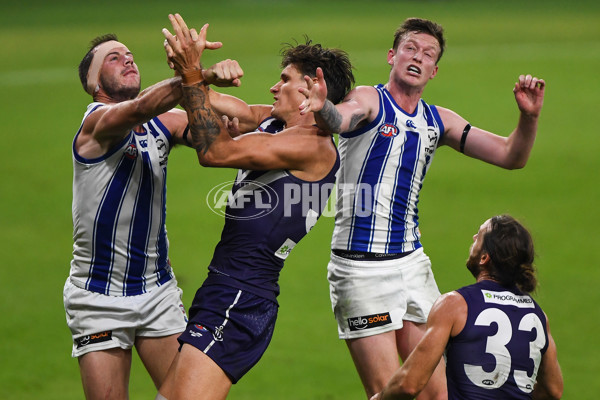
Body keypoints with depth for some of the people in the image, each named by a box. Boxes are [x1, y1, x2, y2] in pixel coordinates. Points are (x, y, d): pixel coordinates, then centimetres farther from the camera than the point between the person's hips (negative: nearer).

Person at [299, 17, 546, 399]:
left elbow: (510, 156, 10)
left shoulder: (438, 121, 11)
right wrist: (323, 108, -54)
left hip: (412, 262, 6)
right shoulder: (369, 100, -7)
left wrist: (529, 116, -10)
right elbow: (340, 119, -31)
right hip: (361, 266, -6)